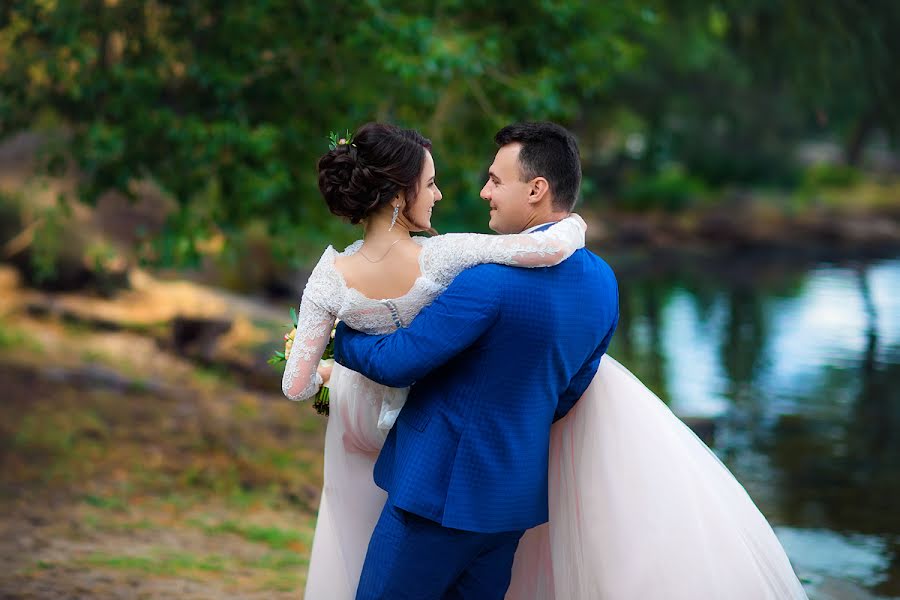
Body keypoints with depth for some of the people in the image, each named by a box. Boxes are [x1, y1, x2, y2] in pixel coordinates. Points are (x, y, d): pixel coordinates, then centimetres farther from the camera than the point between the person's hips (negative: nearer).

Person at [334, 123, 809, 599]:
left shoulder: (492, 279, -23)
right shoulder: (601, 282, 3)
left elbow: (395, 363, -18)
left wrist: (336, 335, -1)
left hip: (443, 486, -8)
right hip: (515, 489, 8)